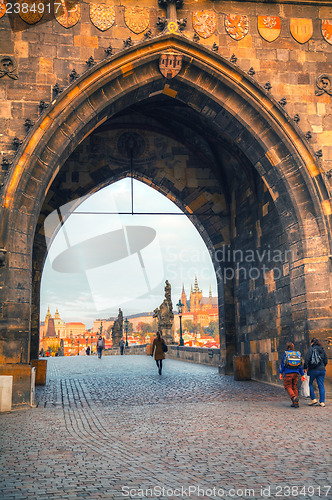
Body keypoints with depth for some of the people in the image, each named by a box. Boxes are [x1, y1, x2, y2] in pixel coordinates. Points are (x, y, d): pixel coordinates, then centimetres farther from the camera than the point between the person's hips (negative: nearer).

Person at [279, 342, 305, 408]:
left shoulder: (285, 354, -1)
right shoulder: (298, 354, 9)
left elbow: (283, 364, -4)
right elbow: (301, 365, 11)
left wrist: (281, 373, 2)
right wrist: (302, 375, 15)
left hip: (288, 373, -4)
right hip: (296, 373, 4)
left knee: (288, 387, 5)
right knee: (294, 387, 13)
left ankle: (294, 397, -21)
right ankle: (296, 403, 7)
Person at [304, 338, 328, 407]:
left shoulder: (311, 349, -3)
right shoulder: (322, 350, 11)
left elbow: (307, 358, -11)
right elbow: (325, 361, 14)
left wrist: (305, 367, -5)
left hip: (313, 370, -4)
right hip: (322, 370, 4)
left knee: (310, 384, 10)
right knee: (321, 385, 5)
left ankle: (313, 399, 4)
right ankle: (322, 402, 3)